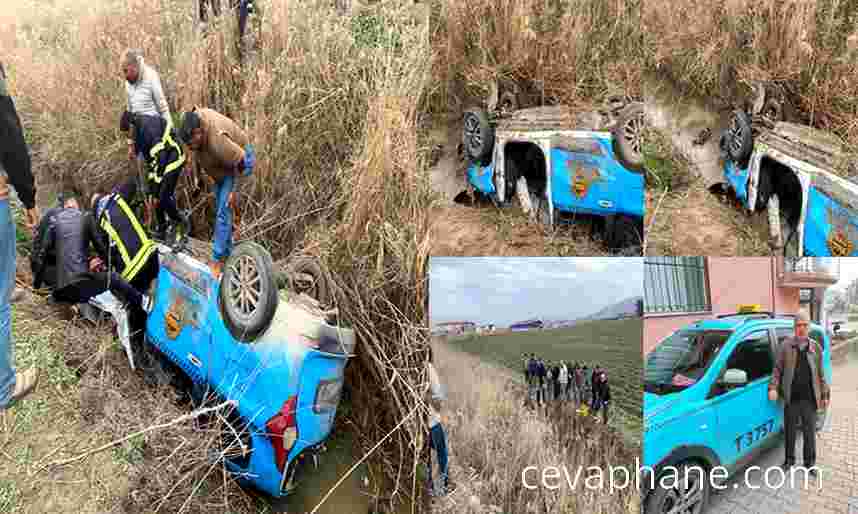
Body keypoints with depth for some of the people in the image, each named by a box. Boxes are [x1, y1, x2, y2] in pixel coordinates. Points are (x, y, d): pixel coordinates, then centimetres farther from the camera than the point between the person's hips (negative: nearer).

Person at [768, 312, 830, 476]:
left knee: (809, 432, 11)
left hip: (809, 398, 1)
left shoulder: (815, 347, 4)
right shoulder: (786, 345, -2)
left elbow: (820, 374, 9)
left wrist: (825, 394, 8)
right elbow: (777, 369, -1)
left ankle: (810, 462, 25)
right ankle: (789, 459, 28)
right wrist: (773, 387, -11)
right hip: (791, 398, -1)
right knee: (790, 431, 12)